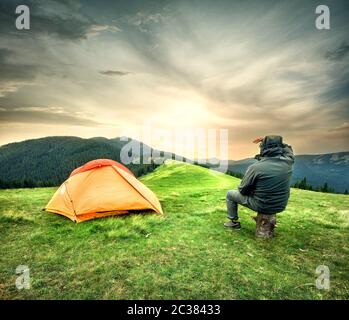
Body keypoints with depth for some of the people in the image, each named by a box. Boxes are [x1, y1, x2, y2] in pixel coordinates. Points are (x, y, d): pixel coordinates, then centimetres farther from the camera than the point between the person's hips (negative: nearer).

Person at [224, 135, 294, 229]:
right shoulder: (288, 162, -12)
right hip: (281, 206, 5)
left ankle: (234, 222, 28)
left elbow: (242, 190, -13)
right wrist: (265, 140, 5)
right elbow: (287, 148, 13)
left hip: (262, 206, -5)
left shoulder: (255, 167, -25)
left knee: (230, 194, 15)